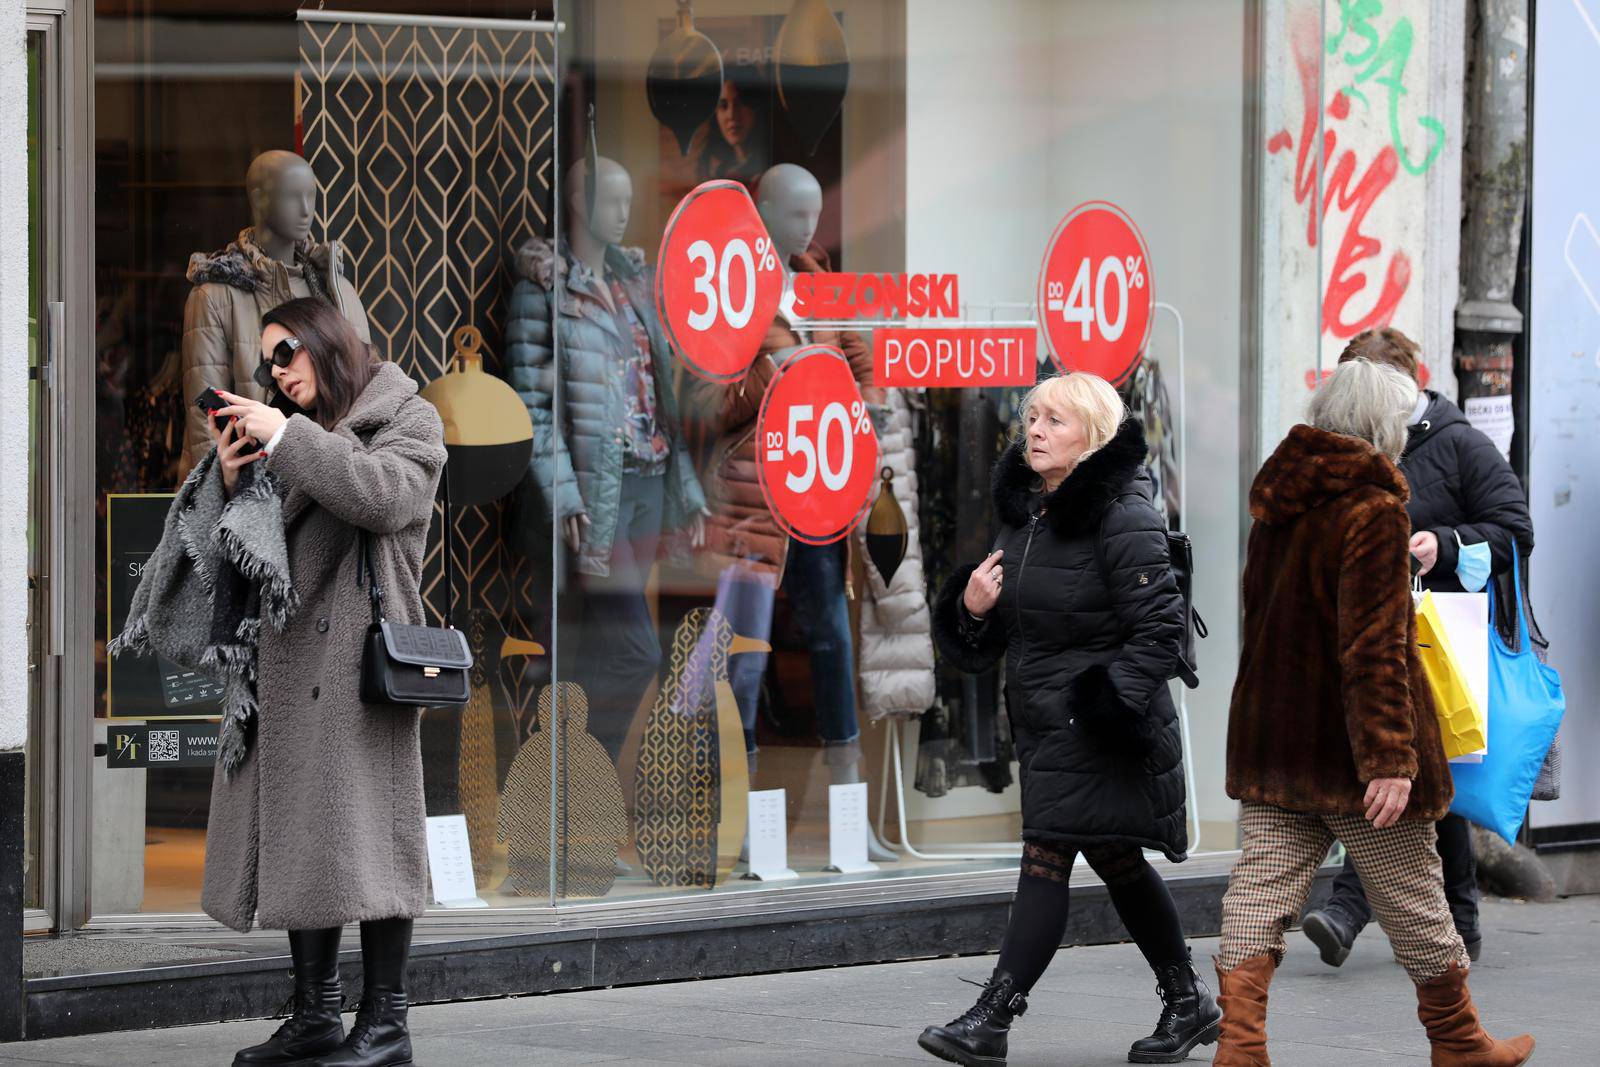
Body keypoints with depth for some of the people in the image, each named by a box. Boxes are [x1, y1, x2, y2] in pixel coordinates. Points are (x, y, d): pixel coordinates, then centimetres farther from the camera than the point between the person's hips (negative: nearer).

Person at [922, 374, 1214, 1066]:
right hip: (1043, 716, 9)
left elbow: (1161, 626, -16)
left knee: (1048, 854, -11)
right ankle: (1188, 1002, 28)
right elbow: (1013, 620, 21)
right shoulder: (1025, 509, 11)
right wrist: (972, 608, -1)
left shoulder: (1121, 516, -14)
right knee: (1115, 861, 16)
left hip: (1094, 725, -9)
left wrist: (1111, 706, -22)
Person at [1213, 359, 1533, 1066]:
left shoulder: (1278, 505, 9)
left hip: (1269, 739, 7)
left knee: (1262, 882, 1)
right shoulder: (1373, 509, -16)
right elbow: (1376, 649, -21)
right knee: (1411, 895, 8)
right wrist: (1390, 758, -22)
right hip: (1346, 746, -7)